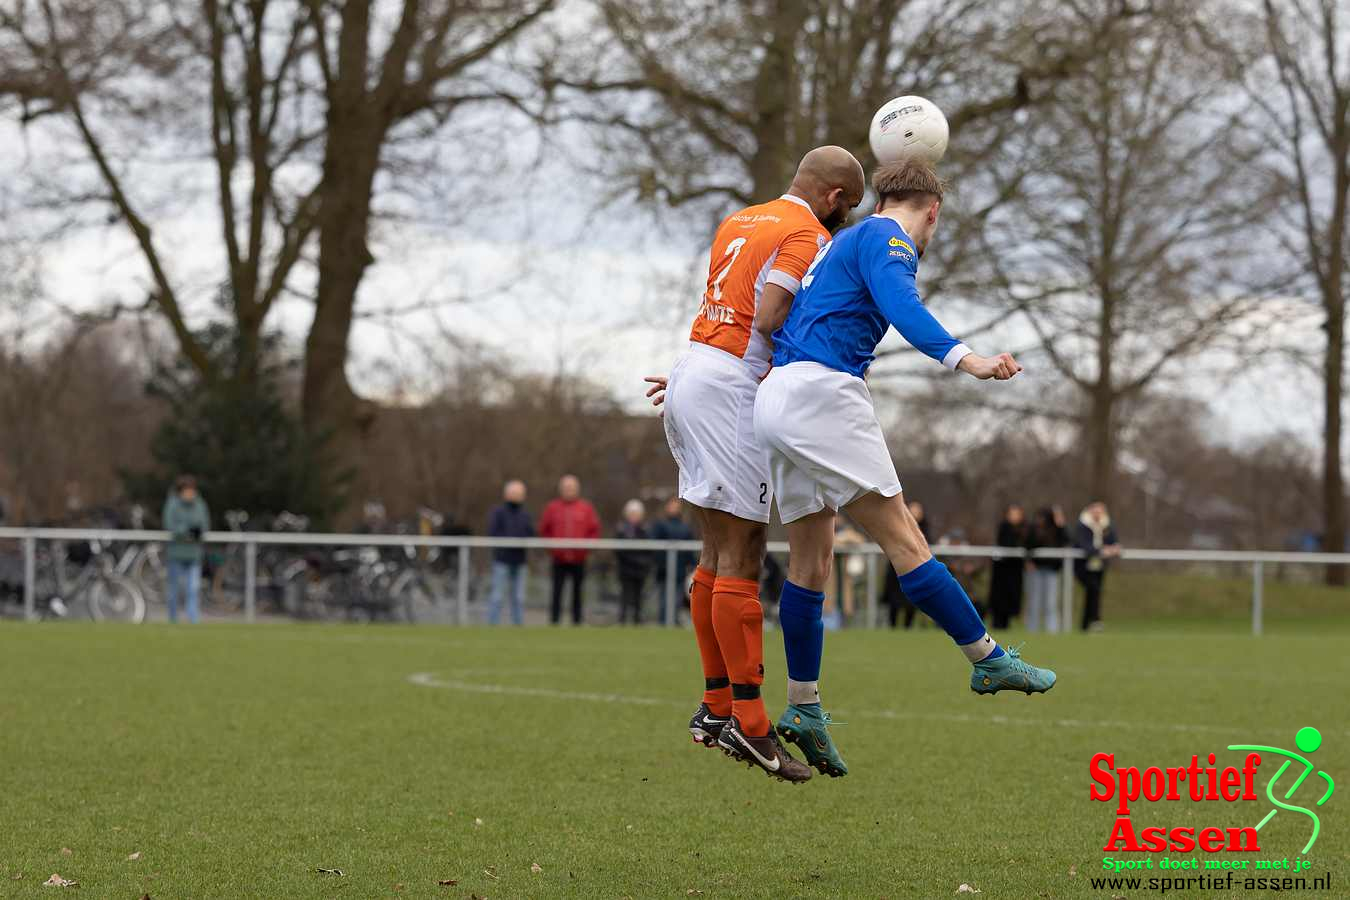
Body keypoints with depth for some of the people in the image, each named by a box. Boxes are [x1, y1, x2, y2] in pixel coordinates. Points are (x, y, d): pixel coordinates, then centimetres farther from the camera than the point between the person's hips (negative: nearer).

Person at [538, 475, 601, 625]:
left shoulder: (586, 508, 3)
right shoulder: (552, 507, 4)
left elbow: (594, 530, 6)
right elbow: (544, 530, 9)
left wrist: (585, 548, -4)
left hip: (579, 560, 0)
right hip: (559, 560, 0)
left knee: (577, 592, 5)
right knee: (557, 591, -3)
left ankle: (577, 621, 10)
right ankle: (554, 621, -2)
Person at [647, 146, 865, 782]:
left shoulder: (738, 222, 21)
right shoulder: (808, 236, -6)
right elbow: (769, 319, -17)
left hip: (693, 375, 9)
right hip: (732, 392, -9)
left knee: (718, 558, 11)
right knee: (741, 562, -9)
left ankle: (716, 706, 13)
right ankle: (748, 722, -10)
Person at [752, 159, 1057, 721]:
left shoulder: (839, 244, 28)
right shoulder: (887, 239, -1)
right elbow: (901, 306, -22)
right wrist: (964, 359, -35)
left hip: (776, 396, 10)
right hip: (821, 393, -10)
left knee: (810, 560, 11)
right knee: (903, 542, -9)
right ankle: (989, 660, -8)